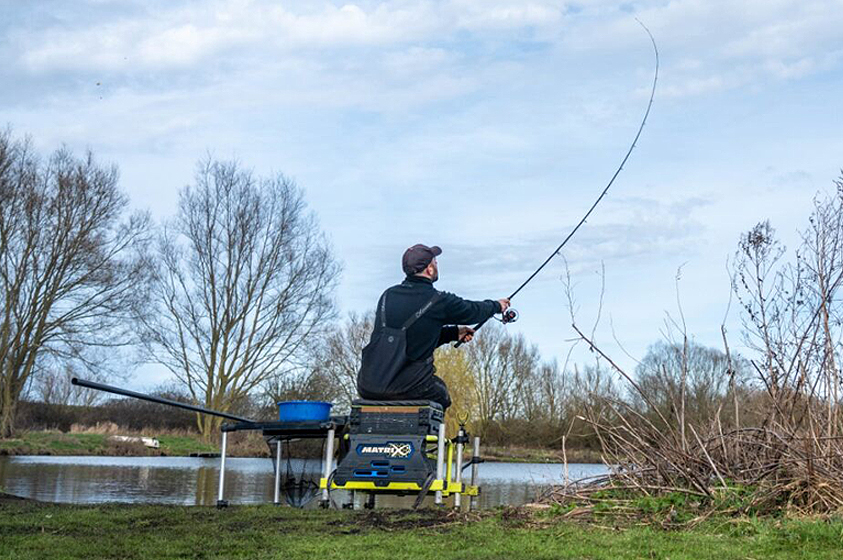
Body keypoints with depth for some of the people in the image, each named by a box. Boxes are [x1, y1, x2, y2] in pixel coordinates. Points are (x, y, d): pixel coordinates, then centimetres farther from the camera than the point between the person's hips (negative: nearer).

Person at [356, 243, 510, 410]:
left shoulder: (388, 295, 11)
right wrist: (497, 306, 34)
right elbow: (473, 311, 13)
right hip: (405, 388, -5)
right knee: (440, 392, 25)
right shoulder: (438, 301, -6)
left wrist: (454, 333, 32)